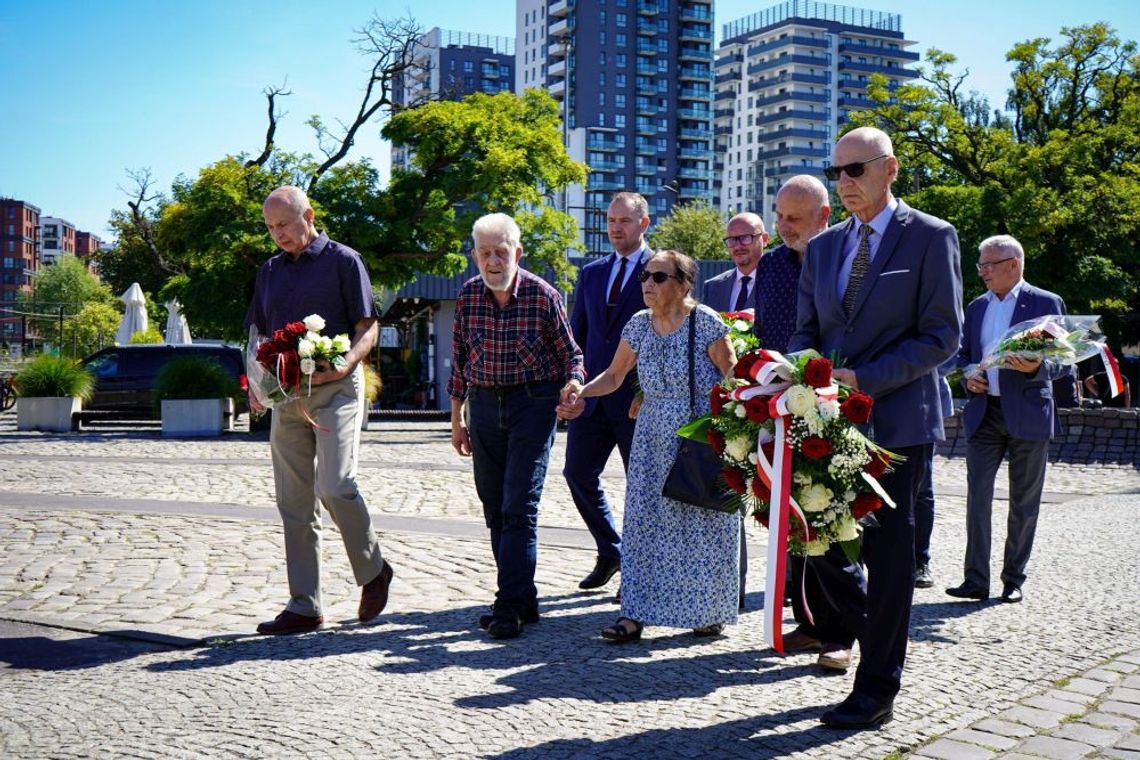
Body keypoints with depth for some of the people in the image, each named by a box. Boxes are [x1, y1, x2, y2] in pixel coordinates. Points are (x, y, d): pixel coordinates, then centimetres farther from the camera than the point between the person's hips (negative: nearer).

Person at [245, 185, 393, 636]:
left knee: (334, 487, -17)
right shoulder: (271, 270, 17)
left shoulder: (343, 261, 0)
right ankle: (304, 607, 10)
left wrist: (344, 365, -22)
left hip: (336, 389, -6)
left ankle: (373, 570, 8)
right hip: (286, 393, 6)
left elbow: (367, 328, -3)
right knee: (294, 503, 4)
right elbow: (259, 335, 21)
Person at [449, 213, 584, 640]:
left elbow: (570, 353, 1)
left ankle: (511, 605, -6)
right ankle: (522, 600, 18)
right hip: (484, 405, 5)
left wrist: (572, 386, -19)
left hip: (533, 401, -5)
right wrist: (456, 419, 12)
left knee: (519, 506, -10)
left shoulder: (542, 295, -8)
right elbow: (459, 360, 11)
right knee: (495, 509, 8)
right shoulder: (468, 295, 2)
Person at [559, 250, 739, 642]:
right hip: (653, 442, 5)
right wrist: (582, 391, -5)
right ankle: (636, 613, 5)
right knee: (644, 522, 1)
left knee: (703, 524, 2)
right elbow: (614, 376, 13)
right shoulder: (640, 324, 6)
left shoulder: (705, 321, -10)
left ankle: (708, 611, 18)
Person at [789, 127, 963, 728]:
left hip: (896, 420, -5)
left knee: (888, 553, 1)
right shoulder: (823, 246, 14)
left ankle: (876, 691, 9)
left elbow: (942, 336, -9)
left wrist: (864, 379, -17)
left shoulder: (931, 237, -3)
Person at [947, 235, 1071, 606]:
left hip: (1028, 415, -4)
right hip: (983, 413, 4)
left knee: (1024, 504, 6)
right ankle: (976, 579, 1)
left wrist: (1037, 368, -25)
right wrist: (968, 376, 0)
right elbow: (964, 353, 22)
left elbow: (1064, 362, -5)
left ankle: (1013, 580, 16)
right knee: (977, 497, -2)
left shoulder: (1046, 303, -2)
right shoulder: (976, 307, 13)